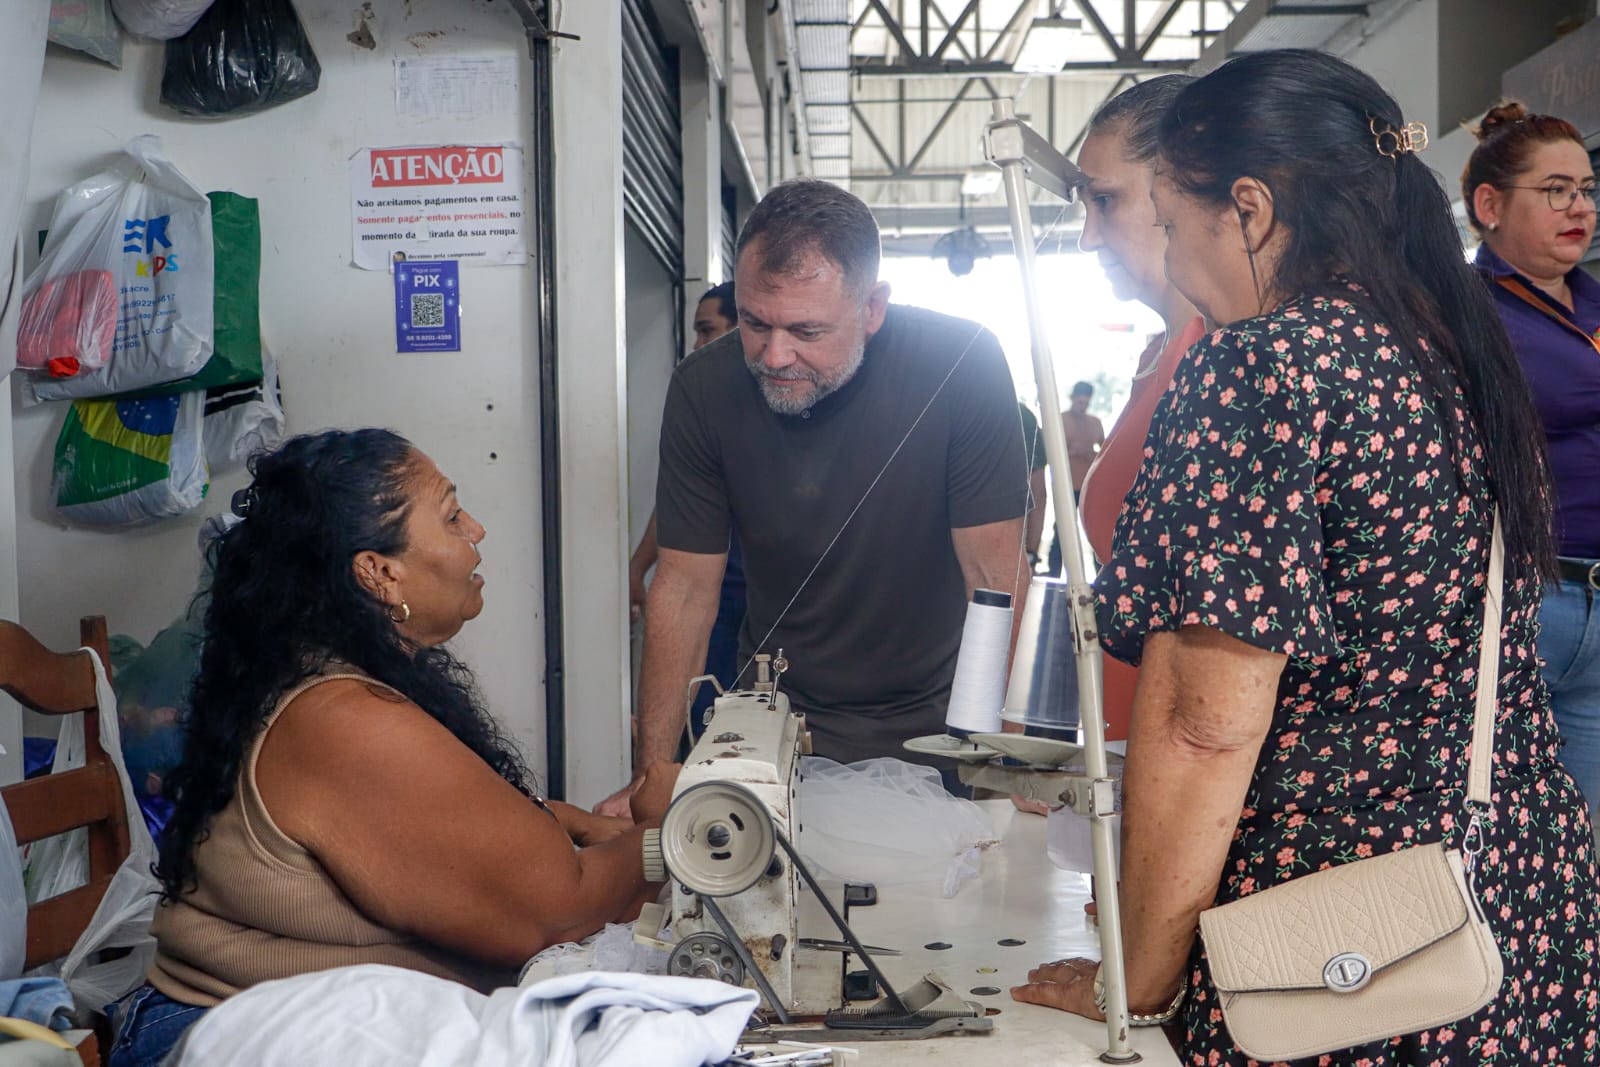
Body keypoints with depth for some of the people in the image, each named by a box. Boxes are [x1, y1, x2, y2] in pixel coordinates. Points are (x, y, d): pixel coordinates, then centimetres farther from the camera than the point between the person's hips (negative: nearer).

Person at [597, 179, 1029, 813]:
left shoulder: (962, 366, -19)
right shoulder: (703, 390, -12)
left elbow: (995, 575, -16)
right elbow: (686, 585, -9)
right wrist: (651, 778, -13)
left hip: (932, 720, -1)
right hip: (781, 722, 1)